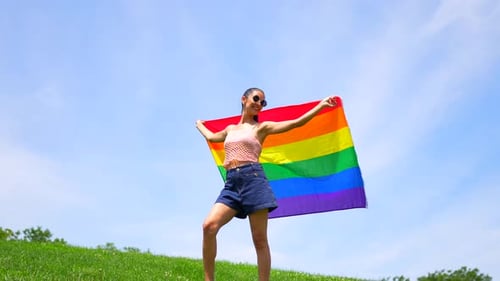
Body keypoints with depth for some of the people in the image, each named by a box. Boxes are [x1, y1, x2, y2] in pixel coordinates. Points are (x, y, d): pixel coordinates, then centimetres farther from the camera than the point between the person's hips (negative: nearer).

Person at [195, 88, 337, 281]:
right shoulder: (230, 129, 25)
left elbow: (295, 123, 5)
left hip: (253, 178, -3)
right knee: (209, 226, -20)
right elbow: (211, 137, 46)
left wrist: (321, 105, -1)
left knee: (260, 240, -5)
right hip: (231, 183, 3)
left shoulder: (261, 127, 12)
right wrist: (199, 125, 63)